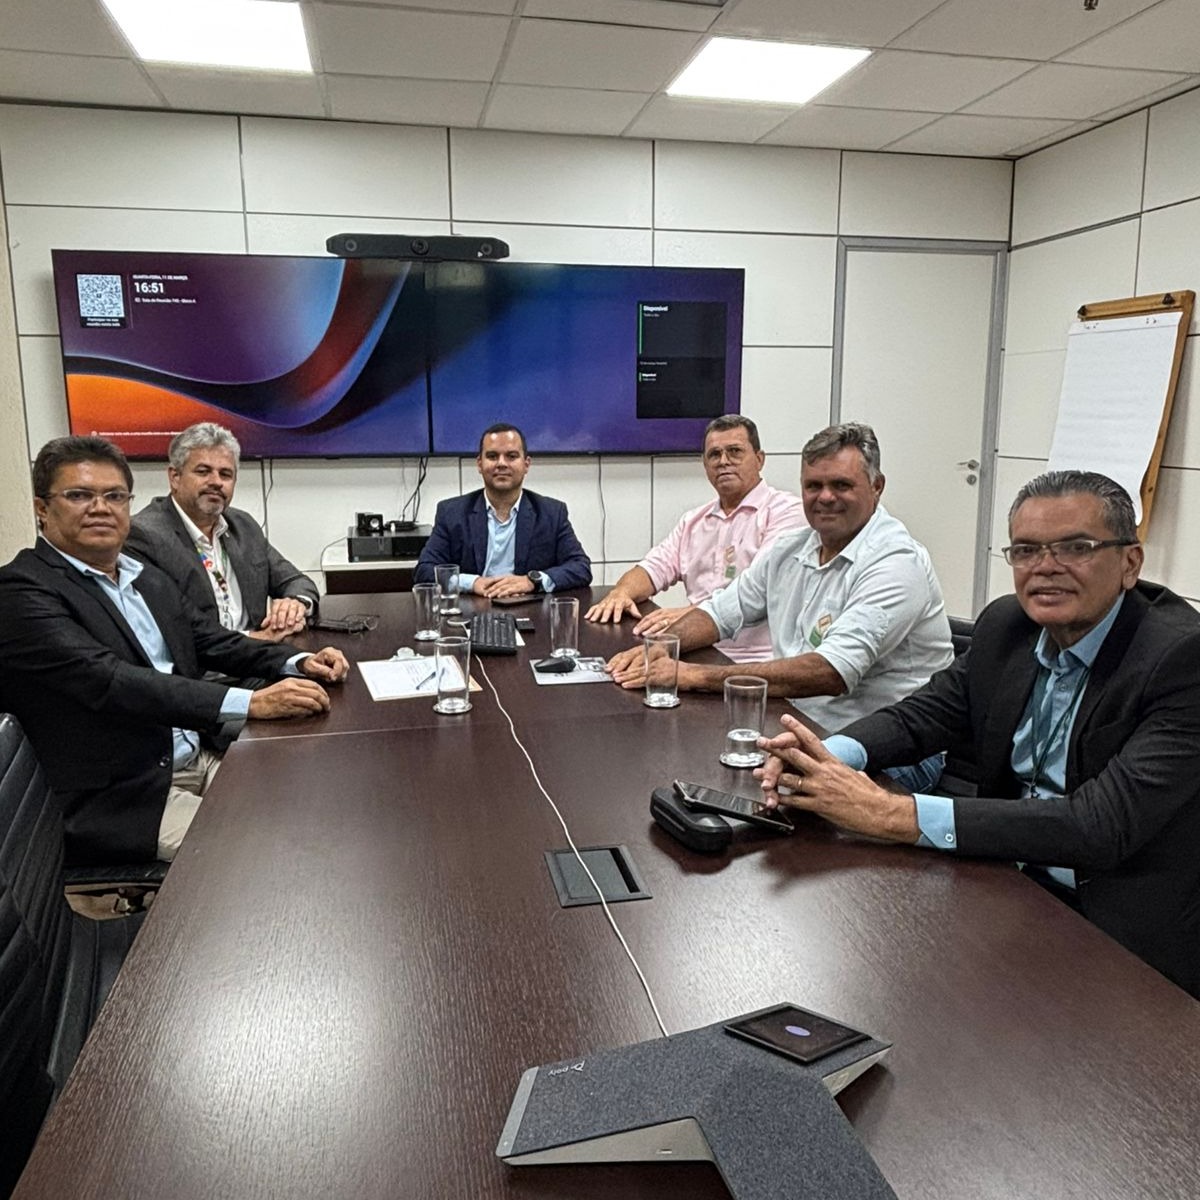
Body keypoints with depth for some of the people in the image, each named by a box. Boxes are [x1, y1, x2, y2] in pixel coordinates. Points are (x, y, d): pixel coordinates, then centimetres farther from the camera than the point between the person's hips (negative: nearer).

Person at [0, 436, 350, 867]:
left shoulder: (149, 578, 14)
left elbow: (215, 642, 11)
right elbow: (109, 680, -25)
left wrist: (298, 663, -9)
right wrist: (251, 703, -33)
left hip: (201, 761, 7)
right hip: (121, 801, -7)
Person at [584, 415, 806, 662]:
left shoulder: (785, 510, -2)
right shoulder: (694, 520, 22)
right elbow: (654, 568, 16)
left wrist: (693, 612, -27)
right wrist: (621, 592, -7)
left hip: (753, 661, -6)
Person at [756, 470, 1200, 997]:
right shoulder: (1007, 624, -1)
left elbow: (1103, 826, -30)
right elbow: (924, 712, 5)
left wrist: (896, 814, -37)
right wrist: (823, 758, -20)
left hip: (1126, 934, -5)